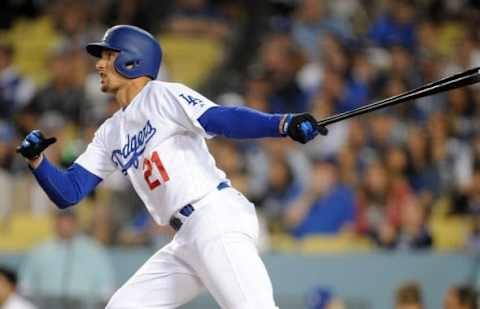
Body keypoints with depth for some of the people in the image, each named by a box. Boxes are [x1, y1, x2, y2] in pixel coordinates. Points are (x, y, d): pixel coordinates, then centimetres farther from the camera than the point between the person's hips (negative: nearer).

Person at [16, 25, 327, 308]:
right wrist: (36, 159, 0)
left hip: (218, 217, -9)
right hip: (187, 239, 9)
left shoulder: (162, 95, -1)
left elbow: (223, 119, -16)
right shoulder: (111, 133, 21)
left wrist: (284, 124, -32)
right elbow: (68, 193, 18)